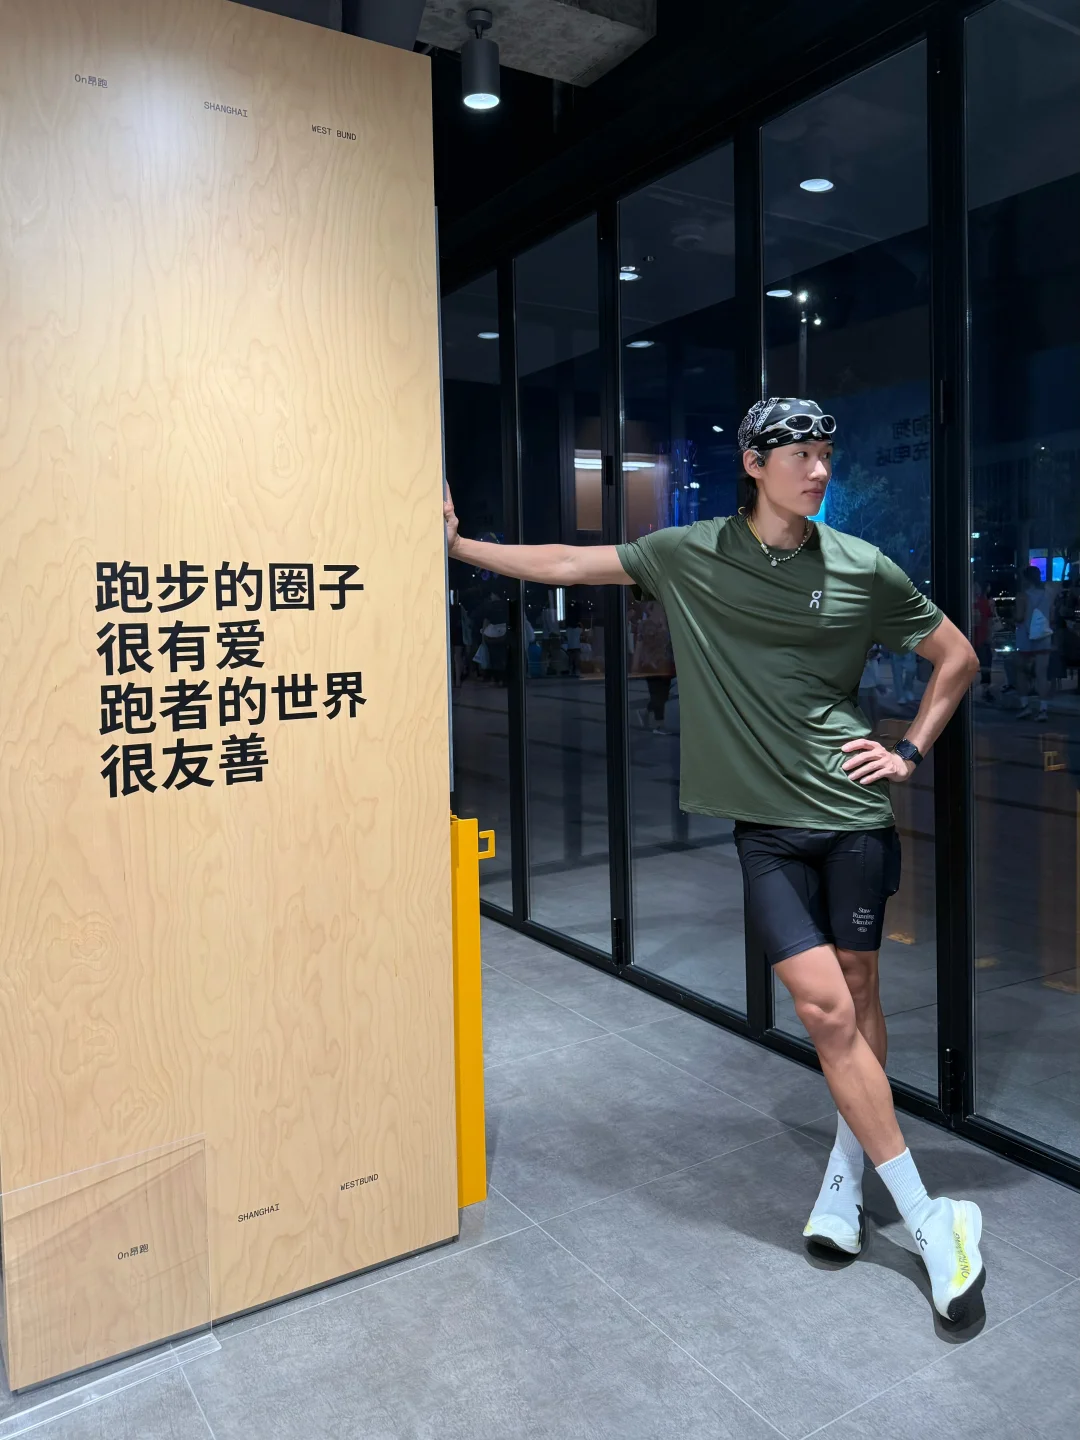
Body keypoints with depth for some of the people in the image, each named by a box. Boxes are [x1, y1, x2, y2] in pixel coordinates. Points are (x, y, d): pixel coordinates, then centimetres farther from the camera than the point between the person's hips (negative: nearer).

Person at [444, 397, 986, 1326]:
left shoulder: (863, 569, 1)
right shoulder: (687, 556, 2)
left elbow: (957, 658, 11)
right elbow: (566, 564, 7)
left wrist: (911, 752, 3)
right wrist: (457, 545, 9)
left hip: (854, 811, 1)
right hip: (767, 823, 0)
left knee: (858, 994, 7)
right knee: (823, 1006, -5)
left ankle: (846, 1177, 29)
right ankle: (928, 1219, 10)